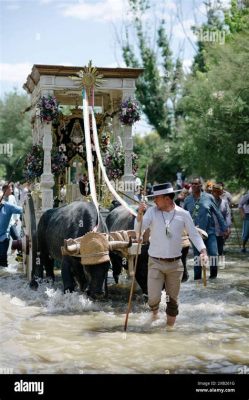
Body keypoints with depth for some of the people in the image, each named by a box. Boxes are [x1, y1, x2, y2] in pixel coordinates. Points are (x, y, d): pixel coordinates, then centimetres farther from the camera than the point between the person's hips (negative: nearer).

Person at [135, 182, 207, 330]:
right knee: (153, 298, -6)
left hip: (175, 264, 1)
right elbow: (138, 229, -11)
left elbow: (194, 234, 0)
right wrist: (140, 213, -28)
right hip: (155, 263, -1)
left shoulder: (183, 214, -3)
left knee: (173, 299, 11)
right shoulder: (152, 211, -4)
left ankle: (170, 326, 29)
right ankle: (154, 311, 29)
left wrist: (203, 251, -14)